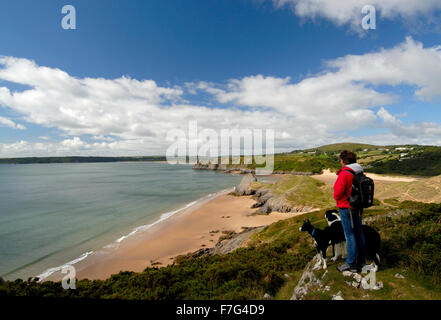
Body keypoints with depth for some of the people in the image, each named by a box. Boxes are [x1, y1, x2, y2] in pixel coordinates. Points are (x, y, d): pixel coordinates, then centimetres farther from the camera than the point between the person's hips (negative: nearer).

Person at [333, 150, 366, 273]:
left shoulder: (344, 174, -21)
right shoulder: (360, 173, 5)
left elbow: (338, 192, -19)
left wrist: (336, 197, 0)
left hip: (347, 208, -8)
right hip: (358, 207, 8)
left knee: (350, 235, 0)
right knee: (359, 233, 17)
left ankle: (351, 264, 11)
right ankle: (361, 261, 30)